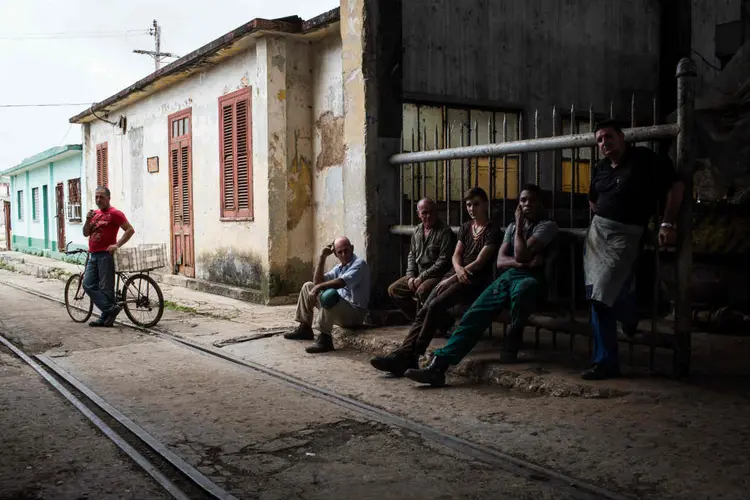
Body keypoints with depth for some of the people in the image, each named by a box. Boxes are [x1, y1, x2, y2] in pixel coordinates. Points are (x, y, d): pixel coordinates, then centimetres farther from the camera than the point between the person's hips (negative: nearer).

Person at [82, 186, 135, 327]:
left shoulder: (114, 213, -7)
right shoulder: (95, 214, 18)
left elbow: (130, 230, -13)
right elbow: (86, 233, 15)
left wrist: (117, 245, -17)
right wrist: (88, 219, -2)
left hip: (106, 255, -8)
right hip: (93, 255, 8)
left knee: (105, 288, -4)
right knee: (88, 285, 4)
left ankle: (105, 317, 5)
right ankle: (111, 309, 5)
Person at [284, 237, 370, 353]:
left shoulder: (359, 264, -11)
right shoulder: (339, 267, 15)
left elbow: (341, 282, -29)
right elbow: (317, 281, 8)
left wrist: (319, 287, -28)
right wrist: (322, 257, 2)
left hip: (355, 312, -9)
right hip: (338, 309, 9)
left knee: (329, 294, -38)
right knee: (308, 286, 15)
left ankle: (325, 339, -35)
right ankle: (304, 328, 13)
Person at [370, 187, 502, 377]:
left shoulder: (493, 231, -1)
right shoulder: (465, 228, 21)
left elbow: (480, 262, -9)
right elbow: (456, 256, 14)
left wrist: (452, 279, -13)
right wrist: (458, 270, -11)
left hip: (474, 281, -7)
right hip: (456, 275, 7)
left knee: (434, 306, -27)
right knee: (425, 310, -17)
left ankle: (410, 357, -27)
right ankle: (404, 353, -25)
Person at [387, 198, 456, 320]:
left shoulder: (445, 232, -11)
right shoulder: (417, 231, 13)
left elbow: (443, 261, -17)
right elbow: (412, 255, 20)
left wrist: (422, 277, -16)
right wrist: (410, 276, 3)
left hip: (437, 276, -8)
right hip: (418, 276, 8)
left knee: (422, 291, -36)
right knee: (393, 289, 0)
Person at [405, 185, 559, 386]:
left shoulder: (548, 226, 4)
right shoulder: (512, 227, 24)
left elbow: (521, 255, -10)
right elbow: (500, 261, 11)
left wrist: (519, 225, 1)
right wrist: (524, 263, -8)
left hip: (530, 278, -5)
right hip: (507, 276, 5)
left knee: (521, 291, -44)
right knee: (474, 315, -19)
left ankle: (512, 340, -16)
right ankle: (438, 365, -31)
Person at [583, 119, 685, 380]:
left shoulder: (646, 159, -5)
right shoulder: (600, 169, 14)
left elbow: (676, 186, -8)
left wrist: (668, 224, -14)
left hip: (625, 235, -6)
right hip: (597, 231, 7)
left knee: (605, 291, -18)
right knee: (596, 295, 1)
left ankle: (631, 315, 20)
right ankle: (606, 361, 7)